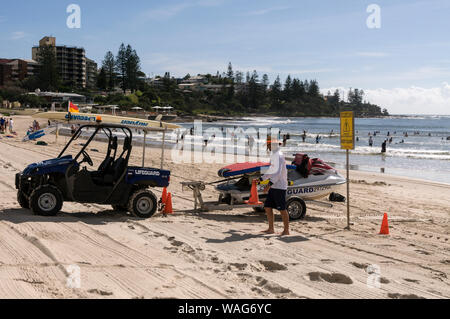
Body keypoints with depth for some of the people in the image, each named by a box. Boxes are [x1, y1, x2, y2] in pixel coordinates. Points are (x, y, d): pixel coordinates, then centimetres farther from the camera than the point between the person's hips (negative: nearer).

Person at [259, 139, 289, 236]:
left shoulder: (279, 156, -14)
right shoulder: (273, 155, 17)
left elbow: (278, 172, -24)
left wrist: (269, 185, -30)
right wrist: (260, 179, 24)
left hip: (279, 187, -10)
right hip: (273, 187, 10)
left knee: (282, 209, -3)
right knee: (267, 207, 8)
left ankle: (286, 230, 5)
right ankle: (271, 229, 14)